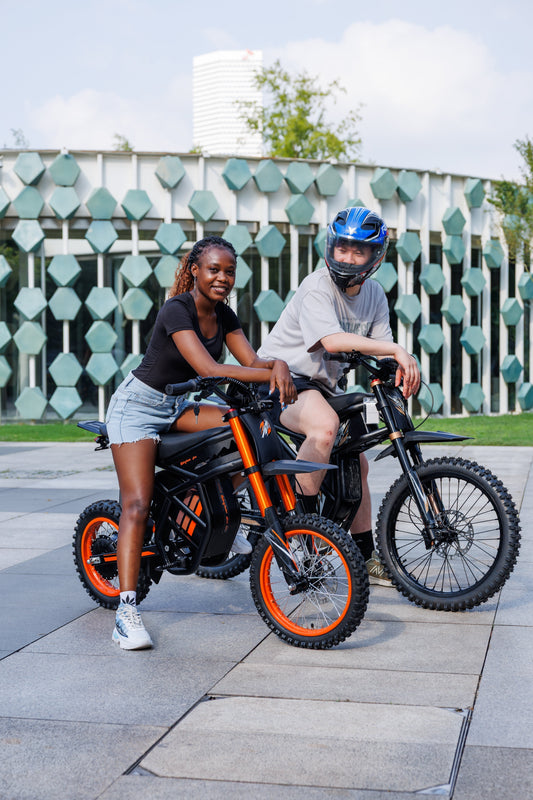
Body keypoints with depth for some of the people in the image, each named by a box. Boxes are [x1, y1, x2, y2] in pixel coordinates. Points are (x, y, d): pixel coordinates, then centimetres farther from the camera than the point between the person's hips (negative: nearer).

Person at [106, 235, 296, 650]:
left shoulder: (222, 313, 2)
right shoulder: (177, 309, -22)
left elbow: (251, 360, -6)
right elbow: (208, 368, -34)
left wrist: (278, 363, -29)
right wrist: (272, 374, -36)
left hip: (178, 405, 7)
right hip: (139, 405, -7)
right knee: (137, 505, -18)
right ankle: (127, 609, -20)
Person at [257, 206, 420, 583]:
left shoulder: (373, 294, 4)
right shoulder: (317, 288, -20)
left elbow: (381, 348, 2)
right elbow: (331, 340, -37)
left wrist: (401, 371, -22)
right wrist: (397, 349, -40)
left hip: (322, 385, 8)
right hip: (282, 376, -8)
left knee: (355, 463, 10)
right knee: (326, 425, -37)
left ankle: (366, 559, 23)